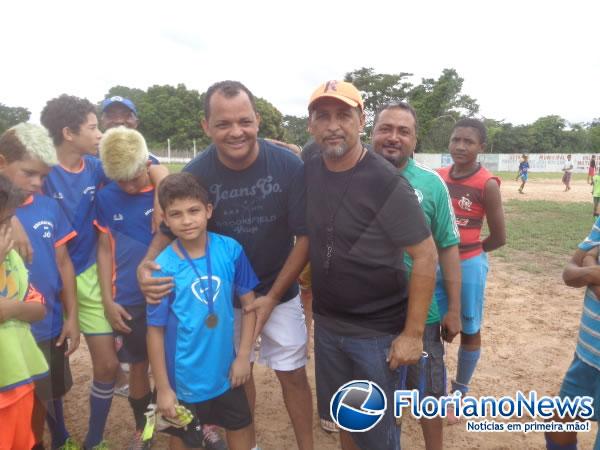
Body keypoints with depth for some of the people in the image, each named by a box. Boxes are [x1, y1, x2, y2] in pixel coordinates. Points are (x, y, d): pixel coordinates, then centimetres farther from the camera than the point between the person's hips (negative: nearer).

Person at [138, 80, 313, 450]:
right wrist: (146, 266, -28)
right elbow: (170, 229, -5)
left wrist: (272, 296, -13)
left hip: (279, 292, -1)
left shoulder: (289, 166, -20)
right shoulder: (196, 173, -17)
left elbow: (305, 236, -13)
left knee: (293, 375, 10)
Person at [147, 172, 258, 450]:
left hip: (225, 370, 3)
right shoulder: (163, 268, -19)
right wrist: (162, 388, -7)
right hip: (184, 378, -2)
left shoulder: (230, 250, -14)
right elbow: (155, 331, -12)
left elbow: (249, 303, -3)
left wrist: (243, 356, -5)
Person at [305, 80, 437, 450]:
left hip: (379, 331, -5)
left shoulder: (387, 183, -20)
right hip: (327, 324, 5)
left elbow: (426, 256, -18)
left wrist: (413, 333, -17)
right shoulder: (309, 172, -2)